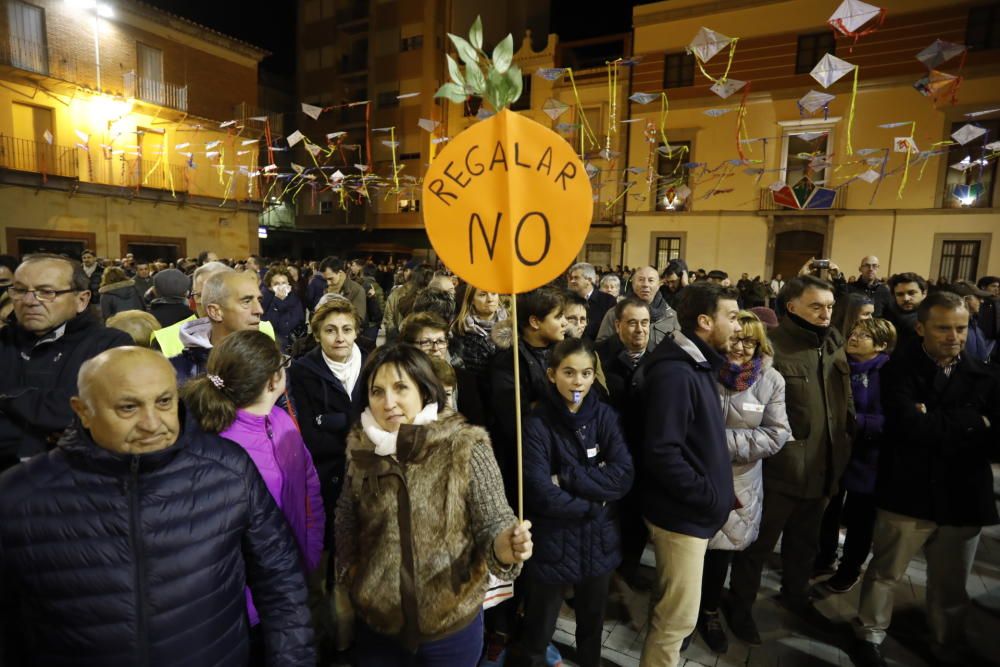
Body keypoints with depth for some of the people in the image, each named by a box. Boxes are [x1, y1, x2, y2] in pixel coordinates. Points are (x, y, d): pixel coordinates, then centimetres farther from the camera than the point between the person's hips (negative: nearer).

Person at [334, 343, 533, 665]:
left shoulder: (465, 447, -17)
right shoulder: (361, 449, -6)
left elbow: (493, 522, -14)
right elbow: (346, 520, 9)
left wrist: (507, 546, -34)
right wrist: (349, 570, 0)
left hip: (452, 622, -2)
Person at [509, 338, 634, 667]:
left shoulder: (605, 415, -3)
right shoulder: (537, 424, -16)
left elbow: (623, 476, -13)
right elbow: (542, 494, -21)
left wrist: (566, 478, -20)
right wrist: (595, 502, -12)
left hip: (598, 542, 4)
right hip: (552, 545, -4)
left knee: (592, 624, 25)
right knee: (537, 633, 14)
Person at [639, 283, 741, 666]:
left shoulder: (698, 366, 8)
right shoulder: (674, 373, -23)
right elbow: (662, 453, -27)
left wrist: (718, 490, 5)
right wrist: (710, 496, -20)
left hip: (692, 511, 9)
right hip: (682, 513, -9)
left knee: (669, 610, 25)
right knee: (679, 617, 6)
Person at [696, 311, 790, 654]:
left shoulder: (771, 380, -5)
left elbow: (777, 434, -10)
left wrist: (726, 441, -19)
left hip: (740, 481, 2)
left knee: (721, 549, 17)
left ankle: (710, 612, 41)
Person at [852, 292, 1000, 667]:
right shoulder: (899, 371, -8)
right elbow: (911, 426, -22)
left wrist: (937, 428, -17)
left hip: (965, 498, 4)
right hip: (909, 494, -3)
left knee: (952, 584, 20)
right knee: (885, 573, 13)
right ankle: (870, 636, 33)